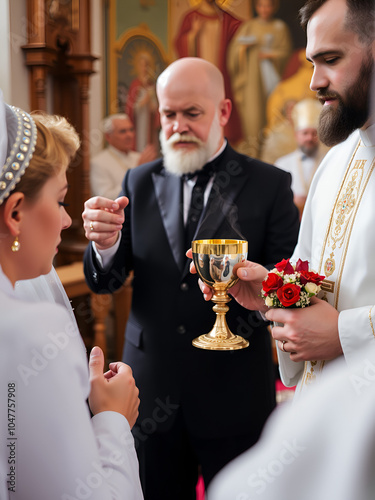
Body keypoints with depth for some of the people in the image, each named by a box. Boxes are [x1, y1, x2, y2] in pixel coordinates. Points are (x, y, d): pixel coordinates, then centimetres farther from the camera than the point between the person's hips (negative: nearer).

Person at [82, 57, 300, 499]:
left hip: (234, 395, -2)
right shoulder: (139, 183, 4)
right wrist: (105, 243, -21)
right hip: (152, 391, 2)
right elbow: (104, 283, 1)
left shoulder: (269, 185, -3)